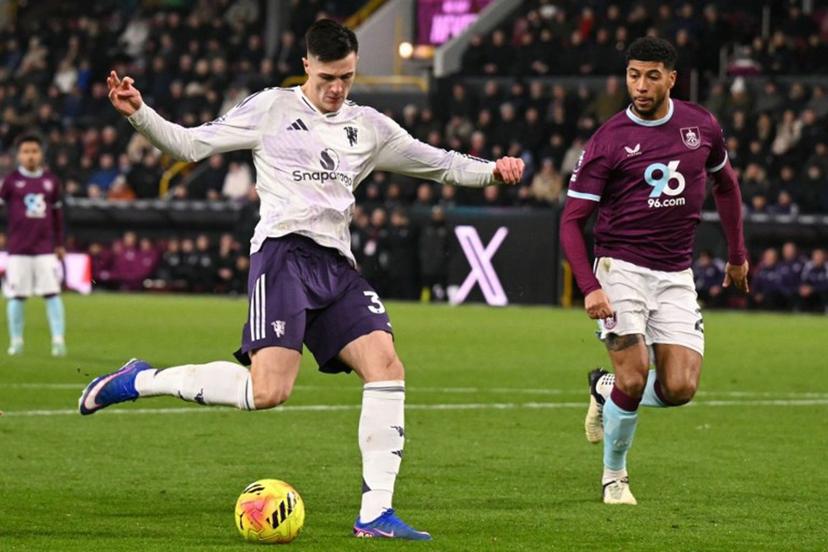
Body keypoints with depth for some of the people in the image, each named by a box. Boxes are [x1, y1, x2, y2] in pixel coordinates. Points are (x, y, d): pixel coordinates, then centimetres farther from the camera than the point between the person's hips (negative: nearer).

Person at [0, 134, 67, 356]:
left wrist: (59, 244, 19)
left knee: (52, 294, -4)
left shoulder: (51, 181, 7)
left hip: (45, 249, 2)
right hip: (18, 250, -2)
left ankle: (58, 339, -3)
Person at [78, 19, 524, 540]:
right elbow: (190, 144, 5)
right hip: (284, 251, -6)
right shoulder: (271, 108, 6)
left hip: (337, 263, 6)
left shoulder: (368, 126, 20)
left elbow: (436, 162, 26)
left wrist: (489, 170, 10)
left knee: (387, 366, -12)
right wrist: (140, 114, -10)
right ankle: (140, 380, -2)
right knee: (269, 391, -21)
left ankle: (376, 513, -9)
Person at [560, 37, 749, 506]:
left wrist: (737, 254, 24)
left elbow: (726, 184, 23)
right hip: (622, 268, -3)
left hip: (676, 274, 3)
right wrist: (590, 286, -19)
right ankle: (614, 475, 9)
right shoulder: (608, 141, -7)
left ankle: (605, 390, 23)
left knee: (680, 388, -9)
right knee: (634, 379, -15)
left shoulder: (701, 126, 4)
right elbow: (572, 221, -7)